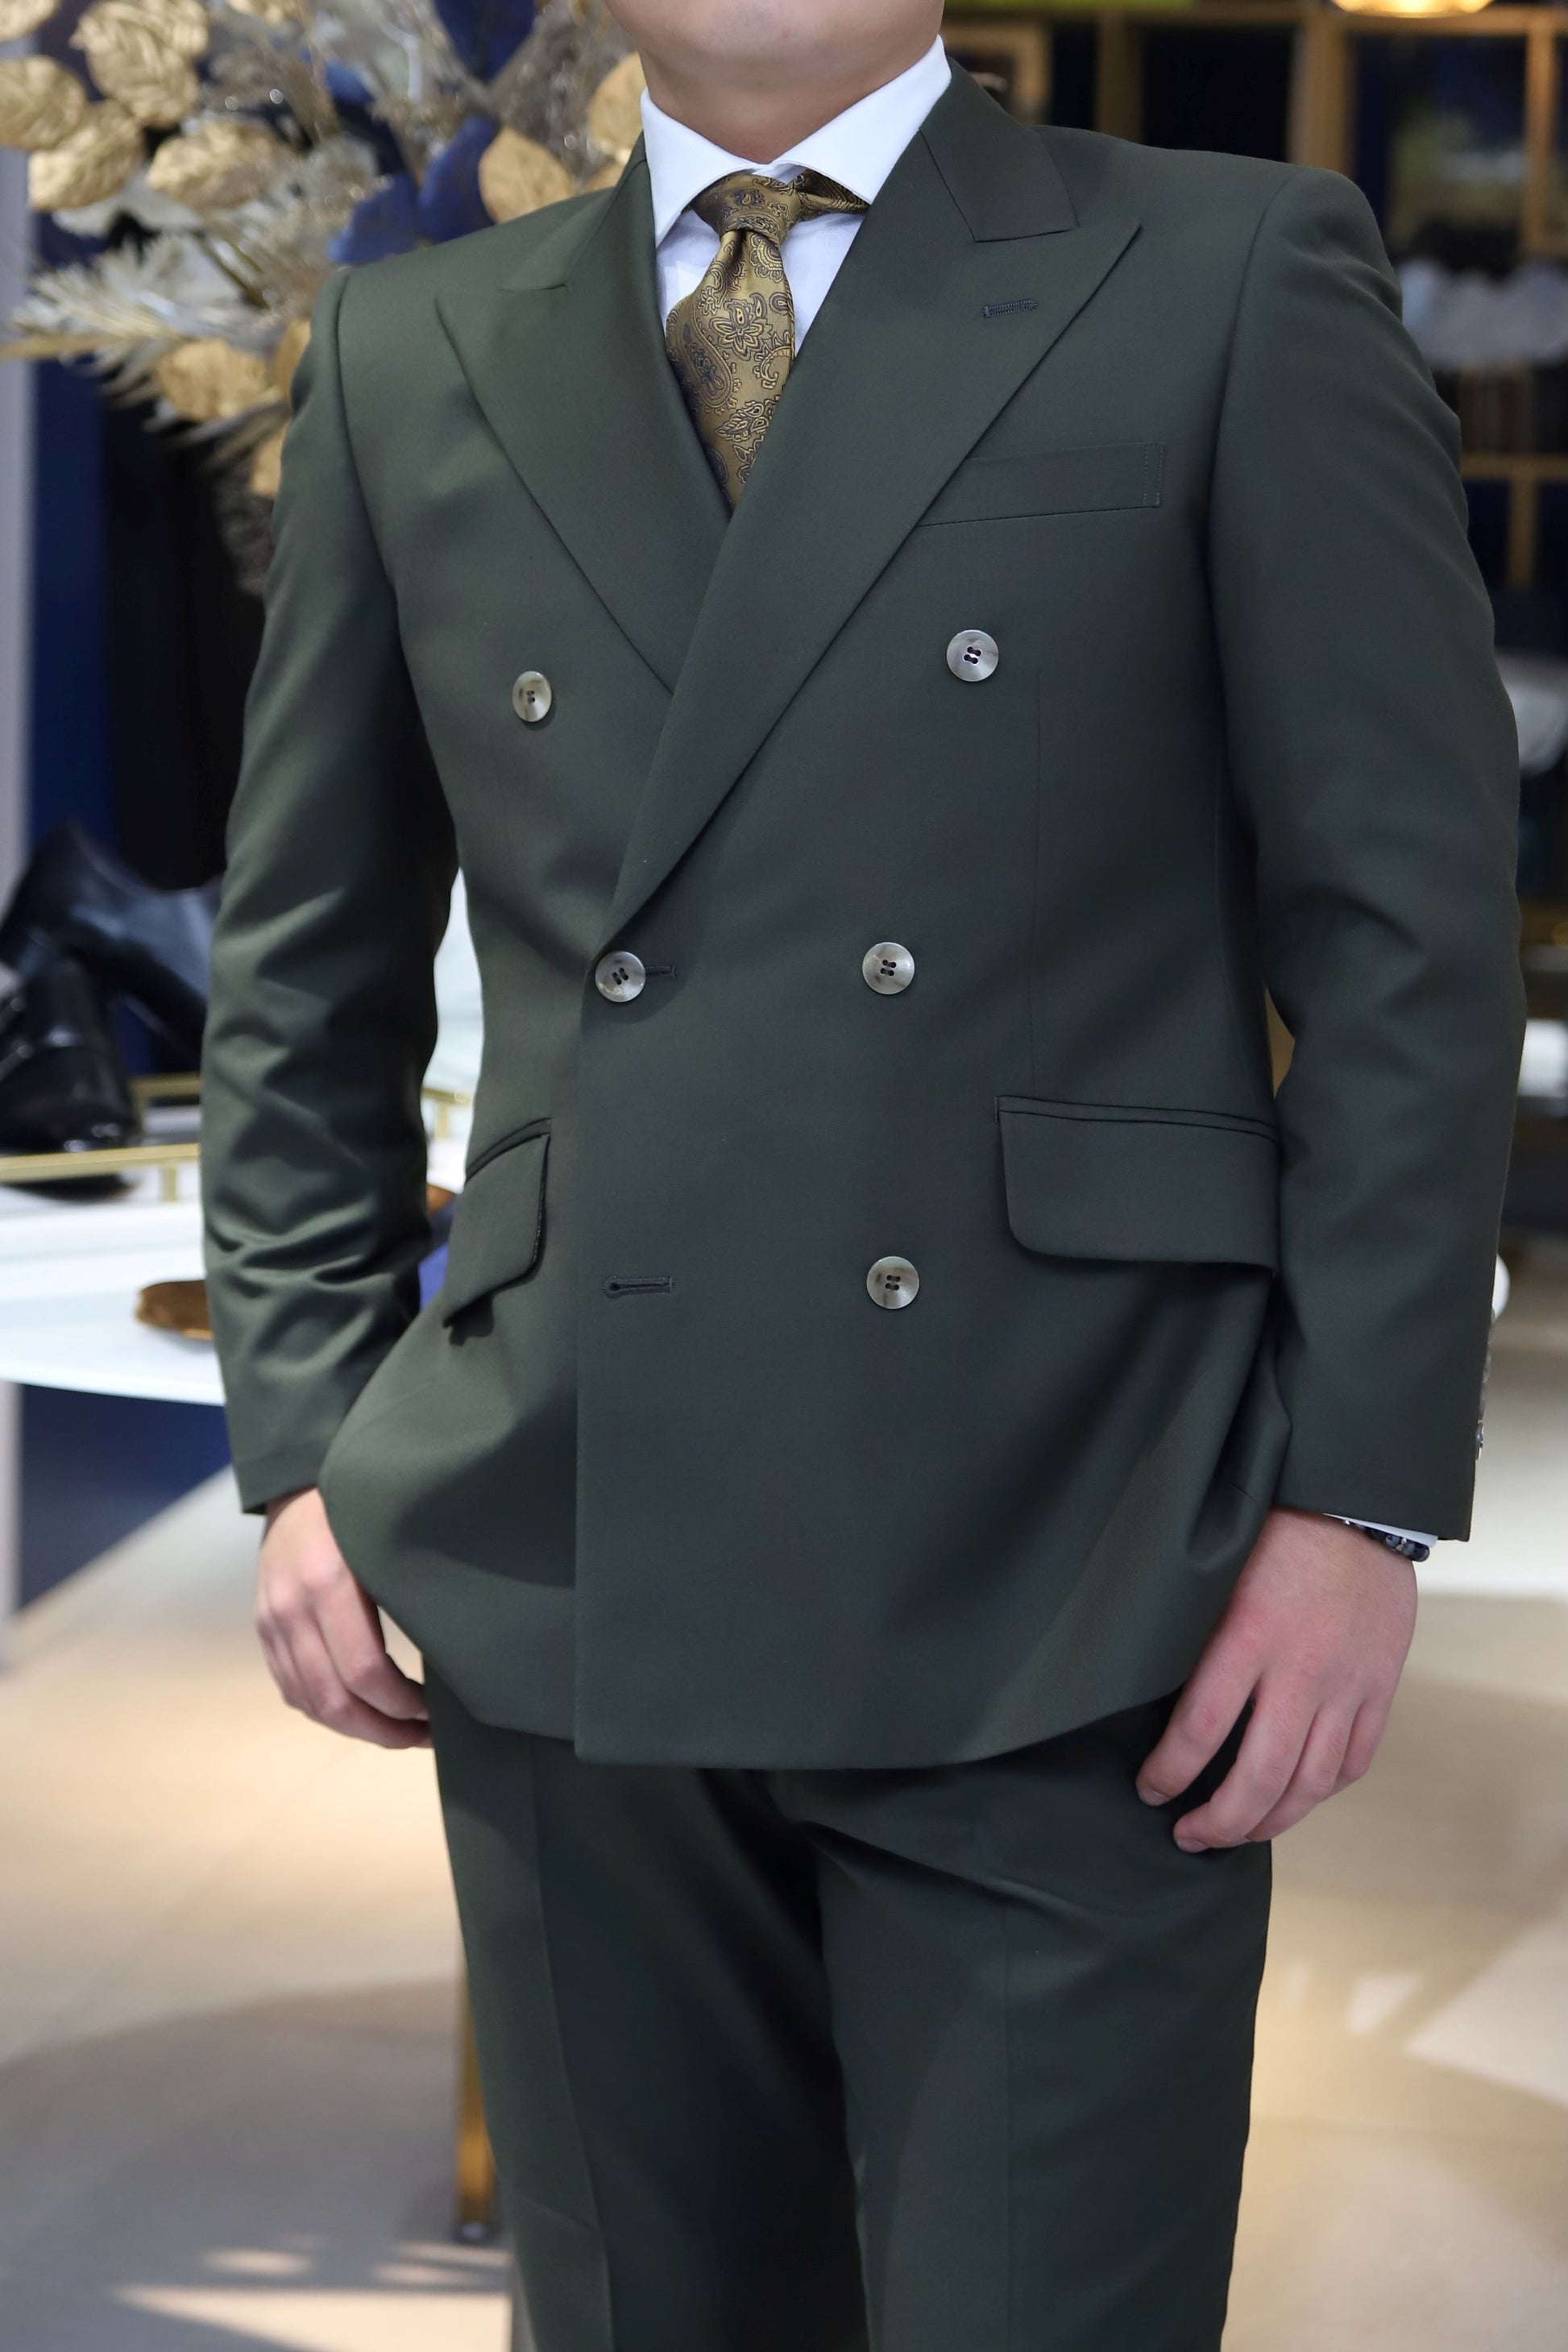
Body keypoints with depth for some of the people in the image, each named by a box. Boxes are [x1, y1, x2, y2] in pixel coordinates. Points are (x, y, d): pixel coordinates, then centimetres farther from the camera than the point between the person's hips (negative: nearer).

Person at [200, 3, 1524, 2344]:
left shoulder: (1241, 281, 2)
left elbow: (1408, 933, -2)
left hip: (1058, 1606, -3)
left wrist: (1364, 1498, -7)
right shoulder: (415, 359, 11)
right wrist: (304, 1441, 7)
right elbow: (309, 978, 16)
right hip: (572, 1595, 3)